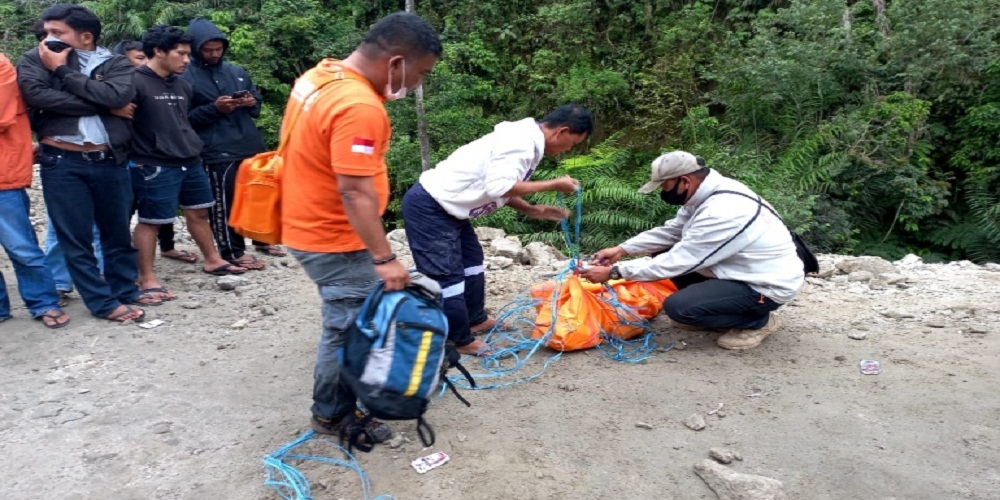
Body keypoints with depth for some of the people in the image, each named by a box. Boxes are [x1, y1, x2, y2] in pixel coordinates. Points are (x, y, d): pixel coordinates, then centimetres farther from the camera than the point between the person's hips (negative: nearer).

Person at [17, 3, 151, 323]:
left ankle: (125, 290, 28)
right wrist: (101, 106, -13)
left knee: (118, 233, 13)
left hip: (110, 161, 1)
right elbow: (37, 95, -15)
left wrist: (62, 71, -9)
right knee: (76, 239, 3)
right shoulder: (34, 60, 4)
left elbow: (117, 96, -15)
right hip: (61, 163, -1)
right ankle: (104, 302, 13)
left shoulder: (116, 64, 5)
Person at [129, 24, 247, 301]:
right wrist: (138, 156, -13)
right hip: (155, 167, -8)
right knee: (150, 221, 1)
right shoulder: (136, 83, -15)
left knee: (198, 212, 17)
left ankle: (213, 260, 32)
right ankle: (146, 279, 10)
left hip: (190, 161, 8)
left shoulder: (182, 84, 9)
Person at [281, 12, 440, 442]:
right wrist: (384, 258, -26)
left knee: (353, 320, 21)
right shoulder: (359, 107, -27)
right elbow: (355, 191, -29)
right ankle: (333, 414, 23)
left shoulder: (323, 75, 5)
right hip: (333, 238, -10)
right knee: (350, 327, 5)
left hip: (311, 224, 10)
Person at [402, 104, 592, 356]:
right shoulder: (523, 141, -21)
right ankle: (461, 341, 8)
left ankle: (475, 319, 36)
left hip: (443, 204, 11)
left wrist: (531, 210, 6)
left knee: (471, 260, 21)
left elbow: (498, 185, 13)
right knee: (447, 275, -4)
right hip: (429, 206, -11)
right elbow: (498, 187, -30)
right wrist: (553, 184, -20)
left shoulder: (525, 138, 9)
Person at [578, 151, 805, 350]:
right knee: (666, 253, 5)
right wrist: (622, 249, -1)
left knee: (677, 307, -23)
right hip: (743, 269, 9)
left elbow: (677, 262, -27)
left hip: (768, 285, -9)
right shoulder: (706, 193, -2)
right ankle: (709, 311, 15)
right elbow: (670, 231, 9)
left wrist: (614, 272, -21)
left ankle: (757, 321, -2)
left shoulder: (721, 212, -31)